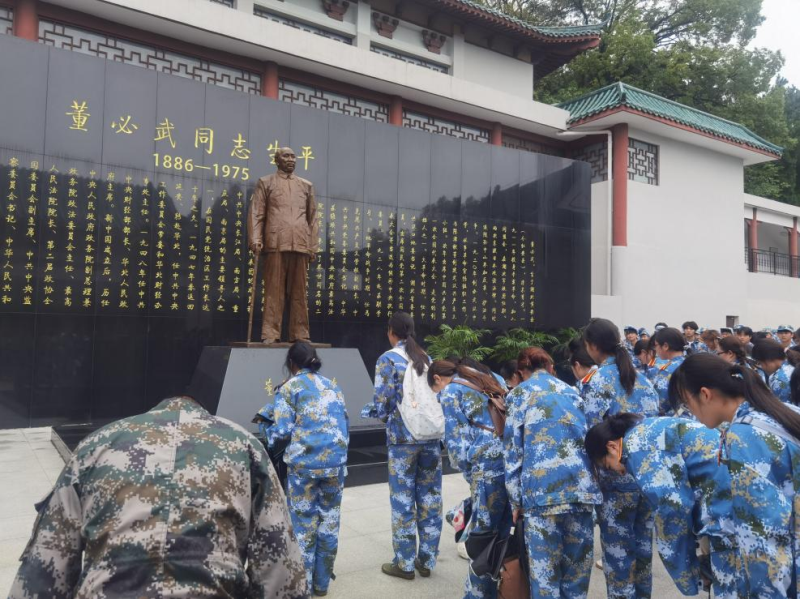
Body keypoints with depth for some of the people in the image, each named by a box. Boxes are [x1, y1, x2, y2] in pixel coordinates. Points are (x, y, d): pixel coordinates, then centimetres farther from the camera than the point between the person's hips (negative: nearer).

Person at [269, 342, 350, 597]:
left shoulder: (290, 387, 0)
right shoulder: (332, 386, 14)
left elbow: (282, 431, -7)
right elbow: (344, 424, 14)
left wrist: (271, 435, 13)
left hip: (304, 463, -4)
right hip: (335, 460, 4)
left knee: (303, 522, 9)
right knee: (329, 520, 13)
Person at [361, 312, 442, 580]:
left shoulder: (388, 359, -7)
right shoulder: (427, 357, 10)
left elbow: (382, 404, -11)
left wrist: (368, 411, 9)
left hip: (403, 437, -5)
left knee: (403, 499, 5)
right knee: (430, 497, 12)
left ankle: (405, 563, 15)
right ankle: (426, 560, 22)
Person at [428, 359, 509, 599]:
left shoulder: (450, 392, 4)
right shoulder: (487, 380, 25)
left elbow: (458, 440, -4)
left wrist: (471, 476, 5)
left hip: (489, 467, -7)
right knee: (502, 535, 16)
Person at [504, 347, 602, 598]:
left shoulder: (520, 393, 8)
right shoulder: (571, 391, 21)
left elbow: (513, 450, 2)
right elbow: (589, 436, 22)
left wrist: (516, 499, 6)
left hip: (543, 488, -4)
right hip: (581, 484, 5)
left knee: (545, 568, 2)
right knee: (577, 565, 14)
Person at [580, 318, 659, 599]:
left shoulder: (598, 380, -13)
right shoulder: (640, 376, 8)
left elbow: (592, 432, -17)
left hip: (617, 477, -7)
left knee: (617, 547, 5)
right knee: (642, 540, 19)